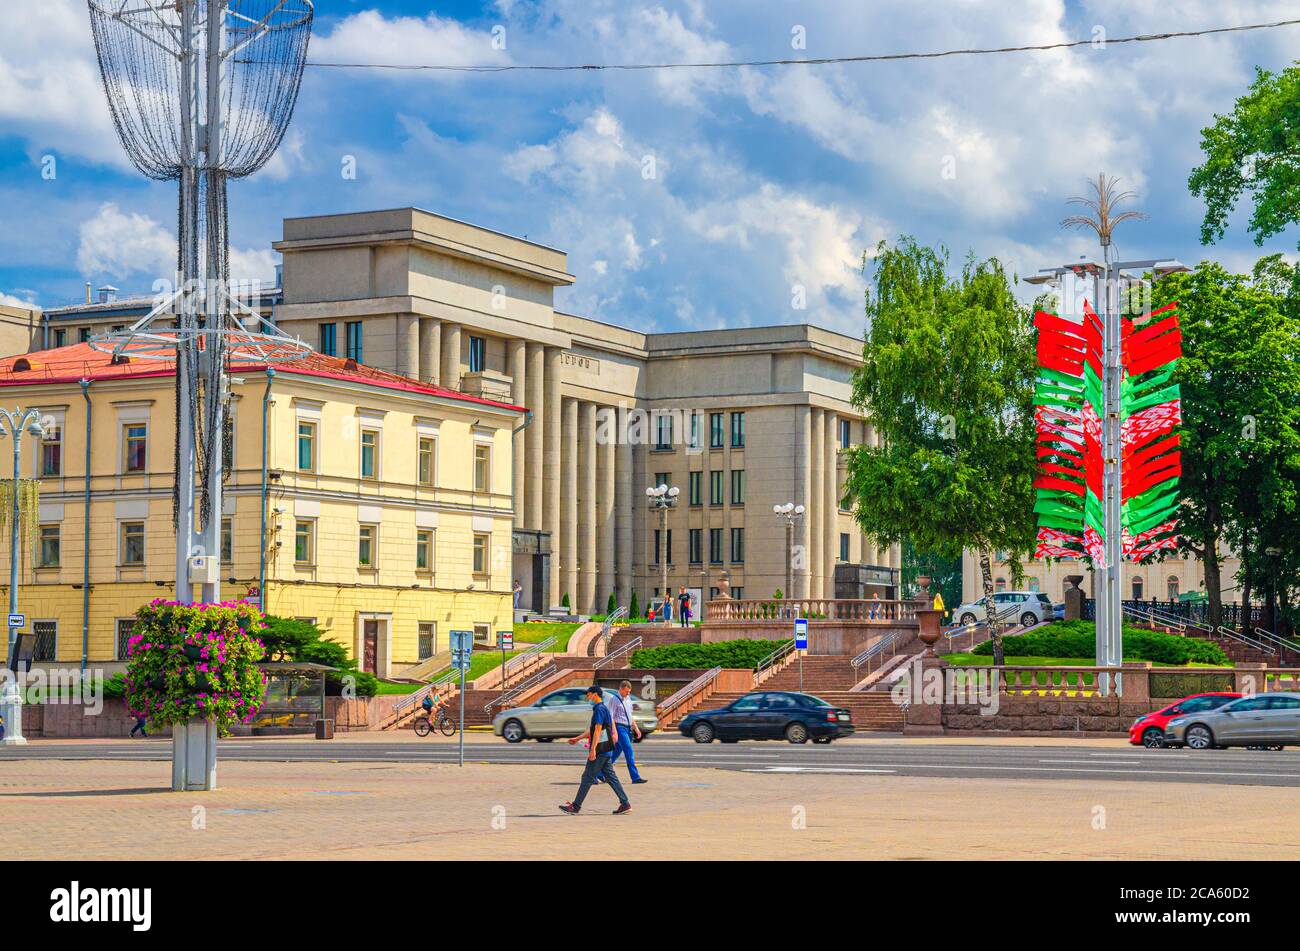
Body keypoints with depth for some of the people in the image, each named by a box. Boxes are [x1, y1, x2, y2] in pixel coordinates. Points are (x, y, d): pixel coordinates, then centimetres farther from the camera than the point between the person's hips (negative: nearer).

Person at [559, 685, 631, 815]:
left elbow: (598, 730, -20)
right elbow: (592, 730, 27)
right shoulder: (603, 708, 18)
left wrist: (592, 749, -23)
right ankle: (625, 804, 6)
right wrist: (577, 738, 32)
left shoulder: (599, 709, -13)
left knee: (587, 778, -5)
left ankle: (576, 807, -1)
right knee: (610, 777, 9)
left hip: (600, 750, -10)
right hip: (605, 751, 10)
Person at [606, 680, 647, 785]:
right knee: (629, 752, -13)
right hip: (620, 727, -8)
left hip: (628, 728, 8)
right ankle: (635, 777, -15)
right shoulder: (614, 700, -8)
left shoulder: (628, 699, 16)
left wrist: (636, 728, 19)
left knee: (616, 752, 13)